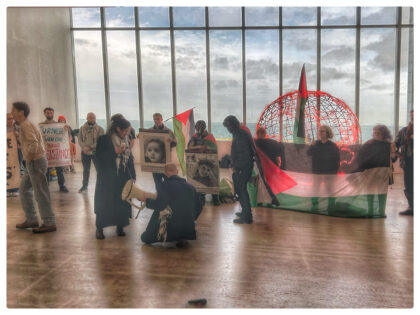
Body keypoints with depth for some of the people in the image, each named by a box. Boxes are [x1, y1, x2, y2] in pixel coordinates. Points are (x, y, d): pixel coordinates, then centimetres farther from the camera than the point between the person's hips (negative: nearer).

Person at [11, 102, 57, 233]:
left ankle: (49, 223, 3)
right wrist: (27, 160, 16)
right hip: (32, 163, 10)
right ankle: (31, 220, 24)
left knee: (40, 193, -5)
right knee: (24, 189, 17)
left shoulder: (26, 125, -15)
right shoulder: (25, 125, 17)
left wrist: (28, 159, -17)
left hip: (35, 162, -10)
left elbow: (34, 144, -29)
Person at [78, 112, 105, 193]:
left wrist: (90, 148, -19)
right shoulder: (82, 128, 5)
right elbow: (80, 140, 2)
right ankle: (84, 186, 25)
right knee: (86, 170, 14)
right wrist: (84, 148, -16)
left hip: (96, 152, -3)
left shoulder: (100, 129, -4)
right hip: (85, 152, 3)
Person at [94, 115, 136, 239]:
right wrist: (115, 152, -18)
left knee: (122, 202, 5)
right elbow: (98, 156, -9)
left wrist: (133, 176, 8)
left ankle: (120, 227, 18)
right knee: (104, 202, 0)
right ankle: (99, 228, 12)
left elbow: (130, 159, 12)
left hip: (123, 177, 4)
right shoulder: (104, 139, -5)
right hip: (107, 178, -4)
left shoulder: (126, 140, 9)